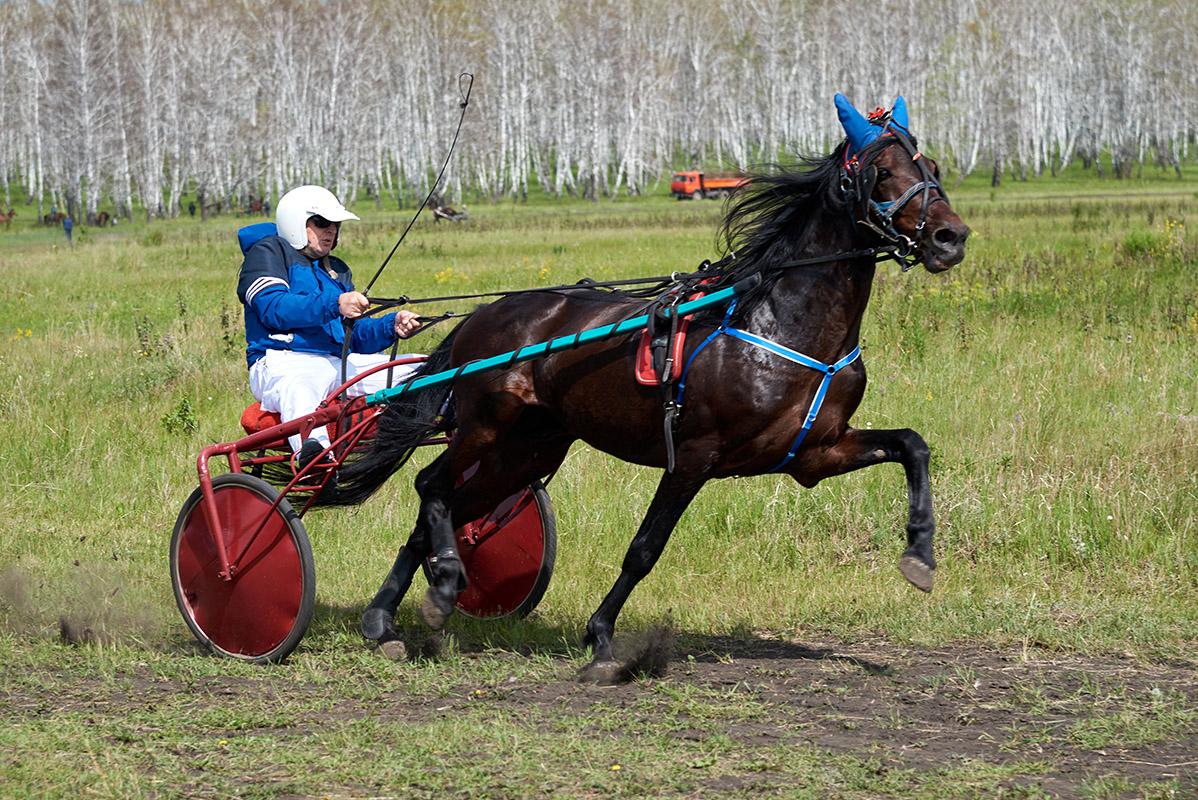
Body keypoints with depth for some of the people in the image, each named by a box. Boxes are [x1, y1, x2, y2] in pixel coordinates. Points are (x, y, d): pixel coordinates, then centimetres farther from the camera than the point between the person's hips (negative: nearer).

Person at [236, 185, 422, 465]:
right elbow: (273, 309, -7)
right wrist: (335, 305, -19)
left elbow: (357, 336, 26)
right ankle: (313, 448, -75)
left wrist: (392, 326, 3)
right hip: (285, 361, -8)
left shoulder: (337, 271, 35)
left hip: (340, 363, 8)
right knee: (297, 391, -46)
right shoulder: (268, 251, 13)